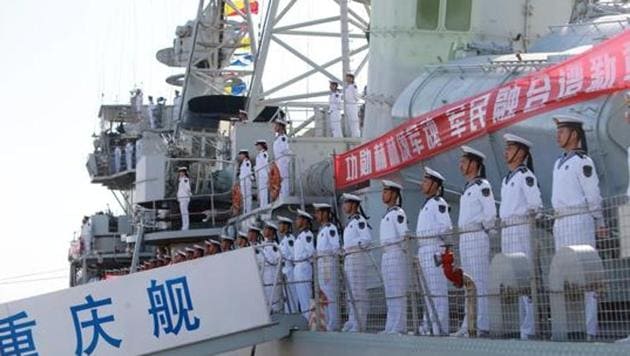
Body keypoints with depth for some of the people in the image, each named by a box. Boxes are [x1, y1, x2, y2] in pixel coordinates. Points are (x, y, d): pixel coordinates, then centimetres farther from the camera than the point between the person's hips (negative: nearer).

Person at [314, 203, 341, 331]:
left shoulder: (331, 228, -10)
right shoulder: (322, 229, 18)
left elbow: (336, 247, -16)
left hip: (329, 261, -10)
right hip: (321, 262, 10)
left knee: (330, 294, -8)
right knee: (323, 295, 11)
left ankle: (333, 325, -8)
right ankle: (328, 323, 16)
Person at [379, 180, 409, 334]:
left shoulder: (398, 213, -7)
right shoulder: (387, 214, 21)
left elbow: (404, 235, -15)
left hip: (396, 253, -10)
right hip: (387, 255, 10)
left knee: (397, 292, -11)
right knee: (390, 293, 9)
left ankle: (398, 326, -12)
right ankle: (391, 327, 12)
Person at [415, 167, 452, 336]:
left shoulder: (438, 203, -6)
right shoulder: (426, 204, 23)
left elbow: (446, 226, -17)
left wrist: (421, 234, -16)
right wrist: (414, 236, 11)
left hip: (434, 248, -10)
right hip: (423, 250, 10)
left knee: (437, 290, -11)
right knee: (427, 291, 10)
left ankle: (440, 327, -13)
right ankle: (428, 325, 13)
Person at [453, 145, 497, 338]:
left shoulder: (482, 185, -7)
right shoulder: (467, 188, 20)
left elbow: (491, 213, -15)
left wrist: (484, 228, -5)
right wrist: (460, 232, 14)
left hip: (477, 237, -9)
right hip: (464, 239, 9)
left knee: (480, 283, -10)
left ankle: (481, 326, -12)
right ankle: (468, 325, 11)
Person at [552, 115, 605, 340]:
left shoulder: (582, 161, -7)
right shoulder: (559, 163, 18)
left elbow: (593, 196, -7)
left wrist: (599, 224, -7)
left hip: (579, 220, -9)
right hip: (561, 222, 9)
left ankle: (589, 329, -11)